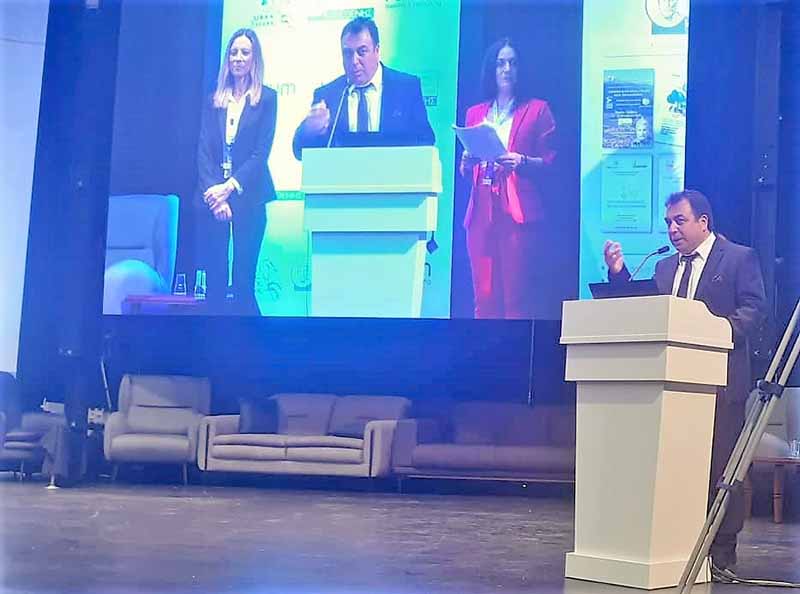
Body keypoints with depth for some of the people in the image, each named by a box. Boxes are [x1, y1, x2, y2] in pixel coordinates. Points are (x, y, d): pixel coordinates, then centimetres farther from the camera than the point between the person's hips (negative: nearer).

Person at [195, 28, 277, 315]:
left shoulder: (267, 98, 4)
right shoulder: (213, 101, 13)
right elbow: (203, 151, 5)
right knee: (214, 281, 1)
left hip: (248, 197, -3)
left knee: (244, 280, -4)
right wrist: (213, 192, -10)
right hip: (213, 196, 3)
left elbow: (261, 152, -3)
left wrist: (229, 187, -13)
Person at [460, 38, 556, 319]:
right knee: (484, 296, -2)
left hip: (518, 211, -3)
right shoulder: (475, 112, 21)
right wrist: (468, 160, -1)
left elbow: (549, 162, 3)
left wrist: (521, 161, -15)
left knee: (516, 295, -9)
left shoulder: (537, 109, 10)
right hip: (481, 210, 4)